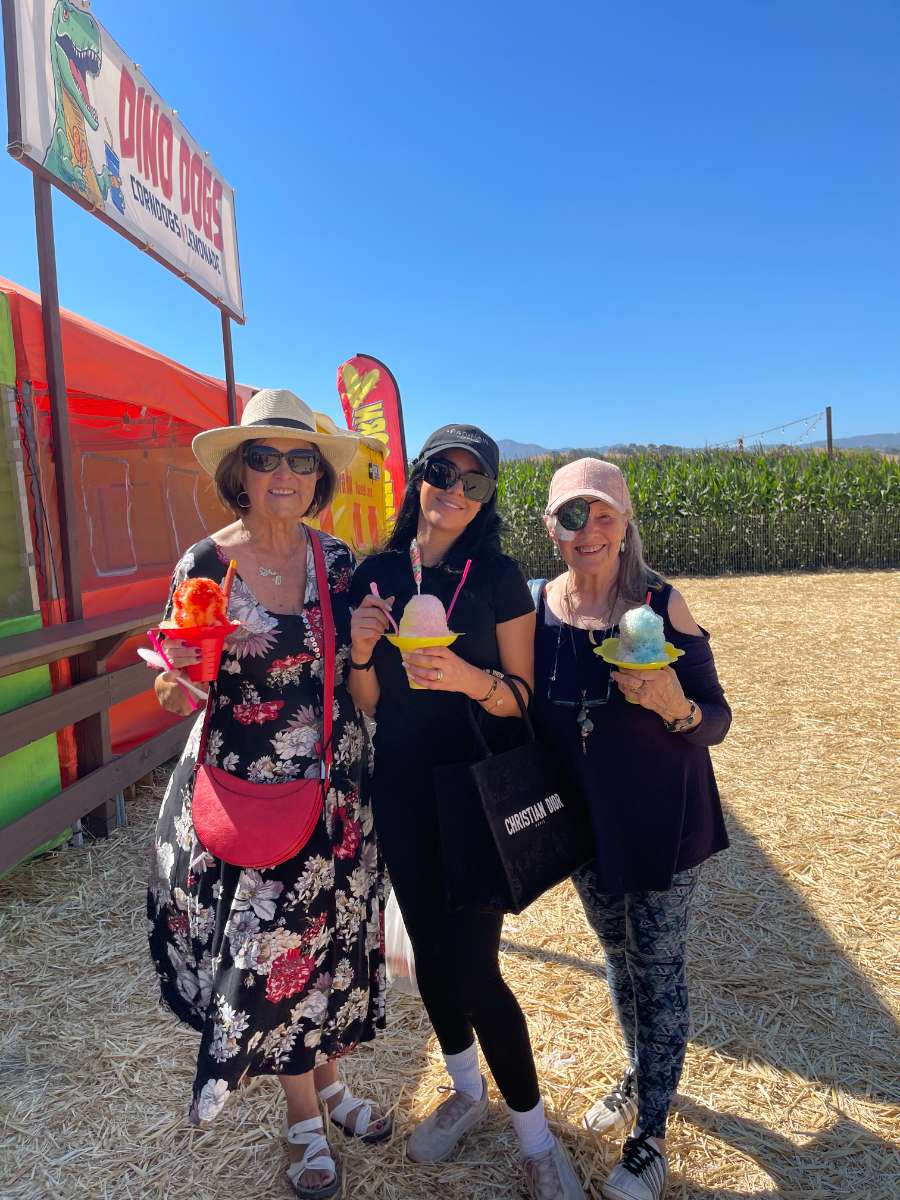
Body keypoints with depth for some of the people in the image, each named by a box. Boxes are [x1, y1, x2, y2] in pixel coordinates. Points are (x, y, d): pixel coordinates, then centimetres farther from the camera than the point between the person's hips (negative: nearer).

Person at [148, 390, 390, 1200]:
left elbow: (357, 684, 8)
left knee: (332, 935, 15)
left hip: (336, 786, 3)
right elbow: (185, 697, -4)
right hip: (248, 791, -3)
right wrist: (176, 684, -26)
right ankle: (303, 1117, 35)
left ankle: (327, 1079, 43)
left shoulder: (338, 561, -1)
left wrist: (364, 649, -13)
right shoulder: (204, 566, -10)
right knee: (270, 950, 8)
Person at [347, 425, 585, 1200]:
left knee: (470, 964, -2)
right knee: (428, 947, 17)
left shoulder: (499, 577, -8)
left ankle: (536, 1136, 23)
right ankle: (466, 1090, 43)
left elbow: (523, 697, -8)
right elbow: (366, 704, 4)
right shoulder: (375, 575, 0)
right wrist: (359, 654, -16)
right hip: (402, 788, 4)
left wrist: (470, 679, -27)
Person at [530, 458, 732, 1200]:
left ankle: (651, 1136, 30)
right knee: (618, 955, 22)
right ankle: (640, 1074, 49)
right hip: (584, 821, 3)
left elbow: (717, 721, -13)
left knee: (658, 969, 9)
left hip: (663, 821, -3)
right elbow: (527, 711, 3)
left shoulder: (662, 605, -17)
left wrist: (677, 707, -33)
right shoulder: (536, 607, -9)